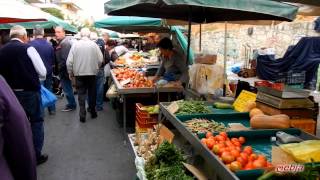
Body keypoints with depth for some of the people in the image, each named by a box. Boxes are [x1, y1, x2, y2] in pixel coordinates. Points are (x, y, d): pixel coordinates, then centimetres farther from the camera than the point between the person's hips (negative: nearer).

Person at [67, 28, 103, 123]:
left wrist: (70, 72, 7)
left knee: (81, 94, 8)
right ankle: (92, 112, 26)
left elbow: (69, 61, -6)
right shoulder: (94, 45, -7)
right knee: (92, 93, 15)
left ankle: (82, 115, 7)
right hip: (92, 73, 0)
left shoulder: (75, 45, -6)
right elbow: (100, 60, -6)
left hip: (79, 73, 0)